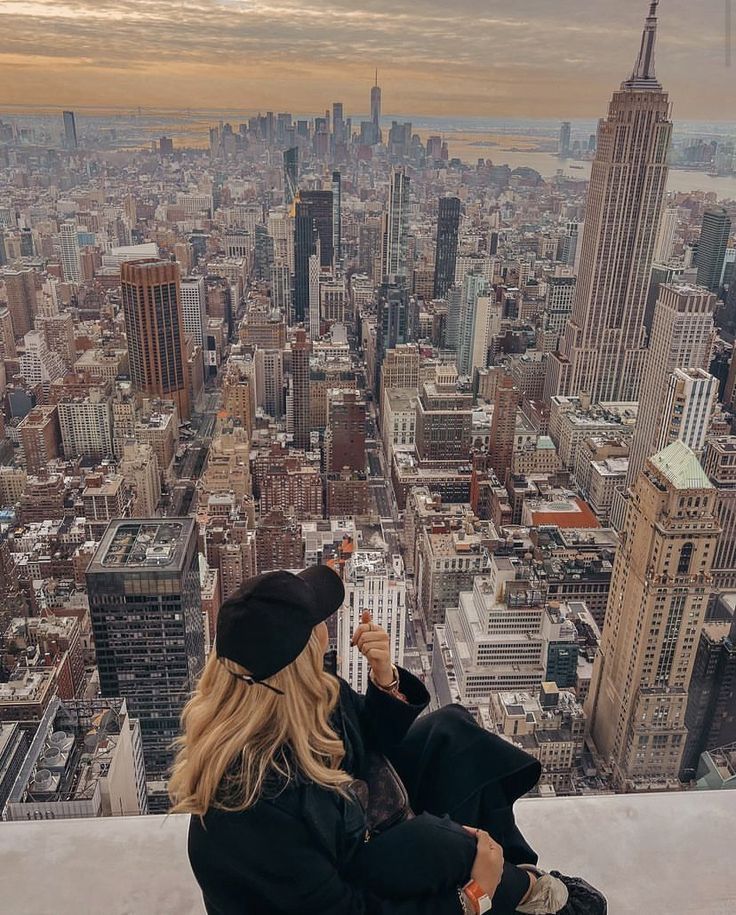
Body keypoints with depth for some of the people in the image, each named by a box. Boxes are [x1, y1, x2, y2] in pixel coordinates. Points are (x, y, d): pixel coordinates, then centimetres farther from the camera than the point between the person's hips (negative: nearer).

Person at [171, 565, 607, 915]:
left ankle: (517, 868, 9)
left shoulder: (320, 695, -16)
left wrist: (385, 677, -22)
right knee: (423, 842, -32)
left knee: (450, 733, 1)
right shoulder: (256, 803, -39)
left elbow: (376, 739, 0)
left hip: (350, 837, 8)